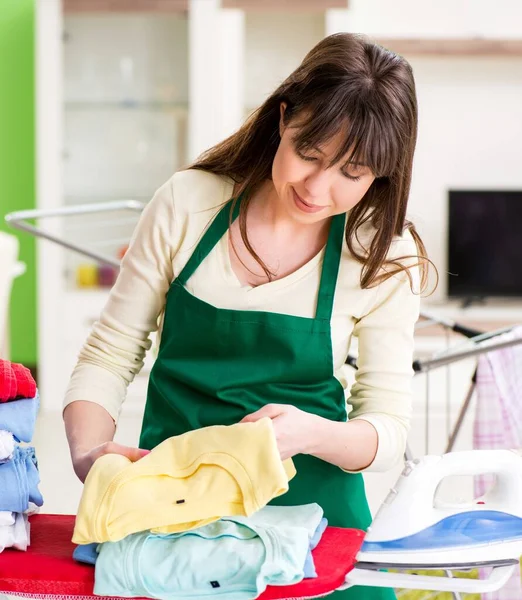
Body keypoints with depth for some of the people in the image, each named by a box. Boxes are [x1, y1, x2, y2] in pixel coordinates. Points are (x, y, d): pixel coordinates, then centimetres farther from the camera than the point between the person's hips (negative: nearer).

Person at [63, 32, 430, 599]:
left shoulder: (386, 257, -5)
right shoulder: (186, 203, -5)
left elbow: (387, 431, -3)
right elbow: (107, 356, 1)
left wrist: (314, 434, -24)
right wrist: (90, 453, -18)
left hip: (307, 504, 1)